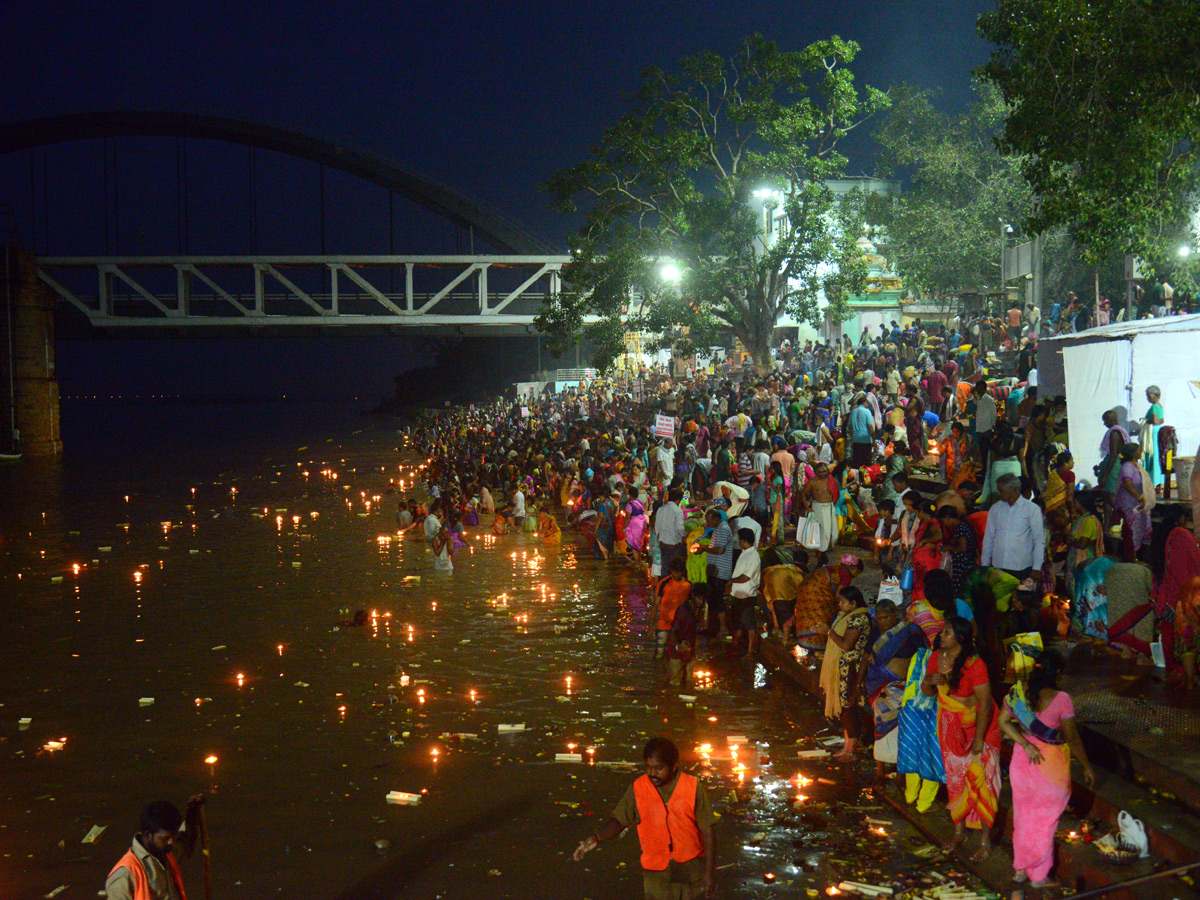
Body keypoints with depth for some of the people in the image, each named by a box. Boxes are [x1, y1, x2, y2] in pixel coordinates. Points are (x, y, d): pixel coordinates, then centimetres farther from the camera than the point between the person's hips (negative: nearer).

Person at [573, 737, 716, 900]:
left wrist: (710, 872, -9)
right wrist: (596, 838, -22)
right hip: (656, 873, 1)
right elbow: (619, 821, -3)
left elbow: (707, 832, -8)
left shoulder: (694, 788, -12)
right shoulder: (638, 789, -7)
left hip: (692, 869, -1)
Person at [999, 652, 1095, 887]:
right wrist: (1087, 768, -6)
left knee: (1023, 815, 21)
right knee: (1045, 820, 14)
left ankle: (1020, 869, 35)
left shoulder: (1018, 691, -10)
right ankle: (1039, 876, 27)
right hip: (1051, 767, -4)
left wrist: (1026, 744, -12)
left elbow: (1003, 721, -9)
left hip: (1022, 760, 4)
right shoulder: (1061, 699, -23)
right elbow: (1072, 738, -17)